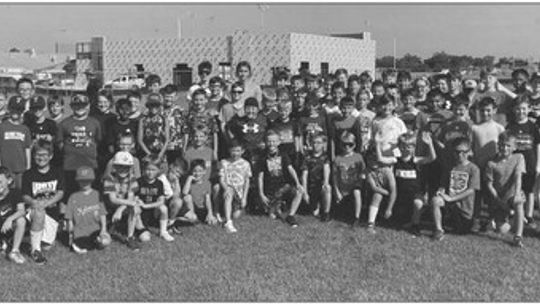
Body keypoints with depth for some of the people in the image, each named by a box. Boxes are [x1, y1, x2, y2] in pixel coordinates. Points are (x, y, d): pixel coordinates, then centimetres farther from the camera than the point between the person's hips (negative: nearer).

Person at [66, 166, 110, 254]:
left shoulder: (97, 195, 11)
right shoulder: (73, 197, 8)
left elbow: (102, 214, 9)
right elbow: (69, 218, 10)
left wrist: (103, 228, -6)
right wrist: (70, 235, 7)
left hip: (95, 229, 1)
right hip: (79, 231, -1)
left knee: (105, 241, -30)